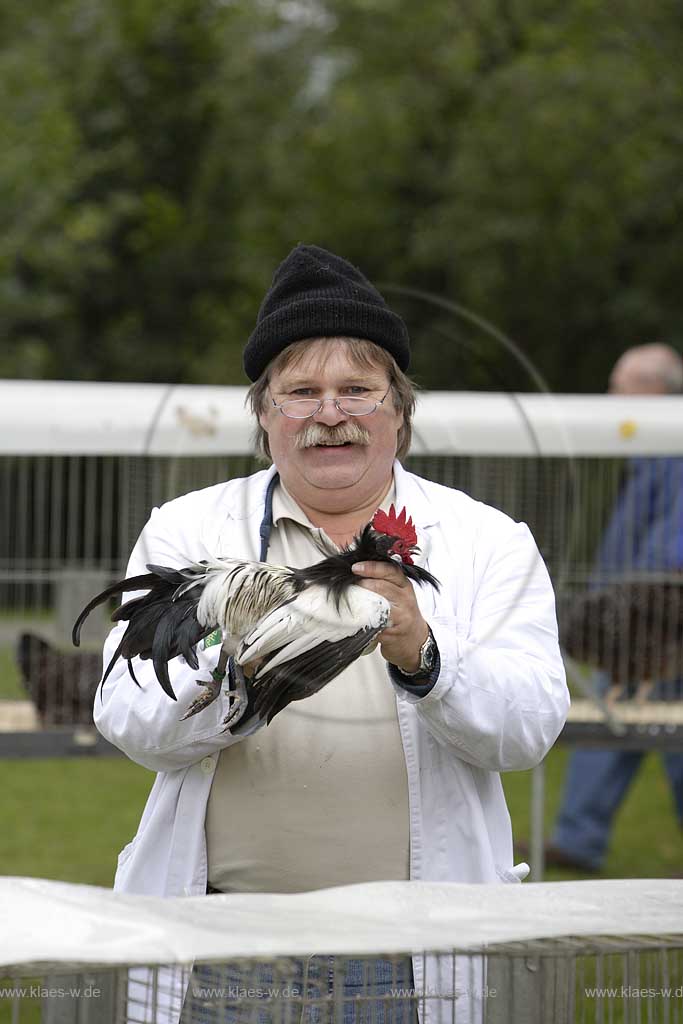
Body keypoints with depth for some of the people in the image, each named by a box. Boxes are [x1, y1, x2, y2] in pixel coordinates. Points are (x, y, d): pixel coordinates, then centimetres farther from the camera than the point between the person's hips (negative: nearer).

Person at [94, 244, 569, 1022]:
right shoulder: (185, 532, 13)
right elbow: (127, 719, 1)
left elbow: (529, 728, 0)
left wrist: (421, 657, -19)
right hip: (223, 923, 1)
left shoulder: (488, 543, 12)